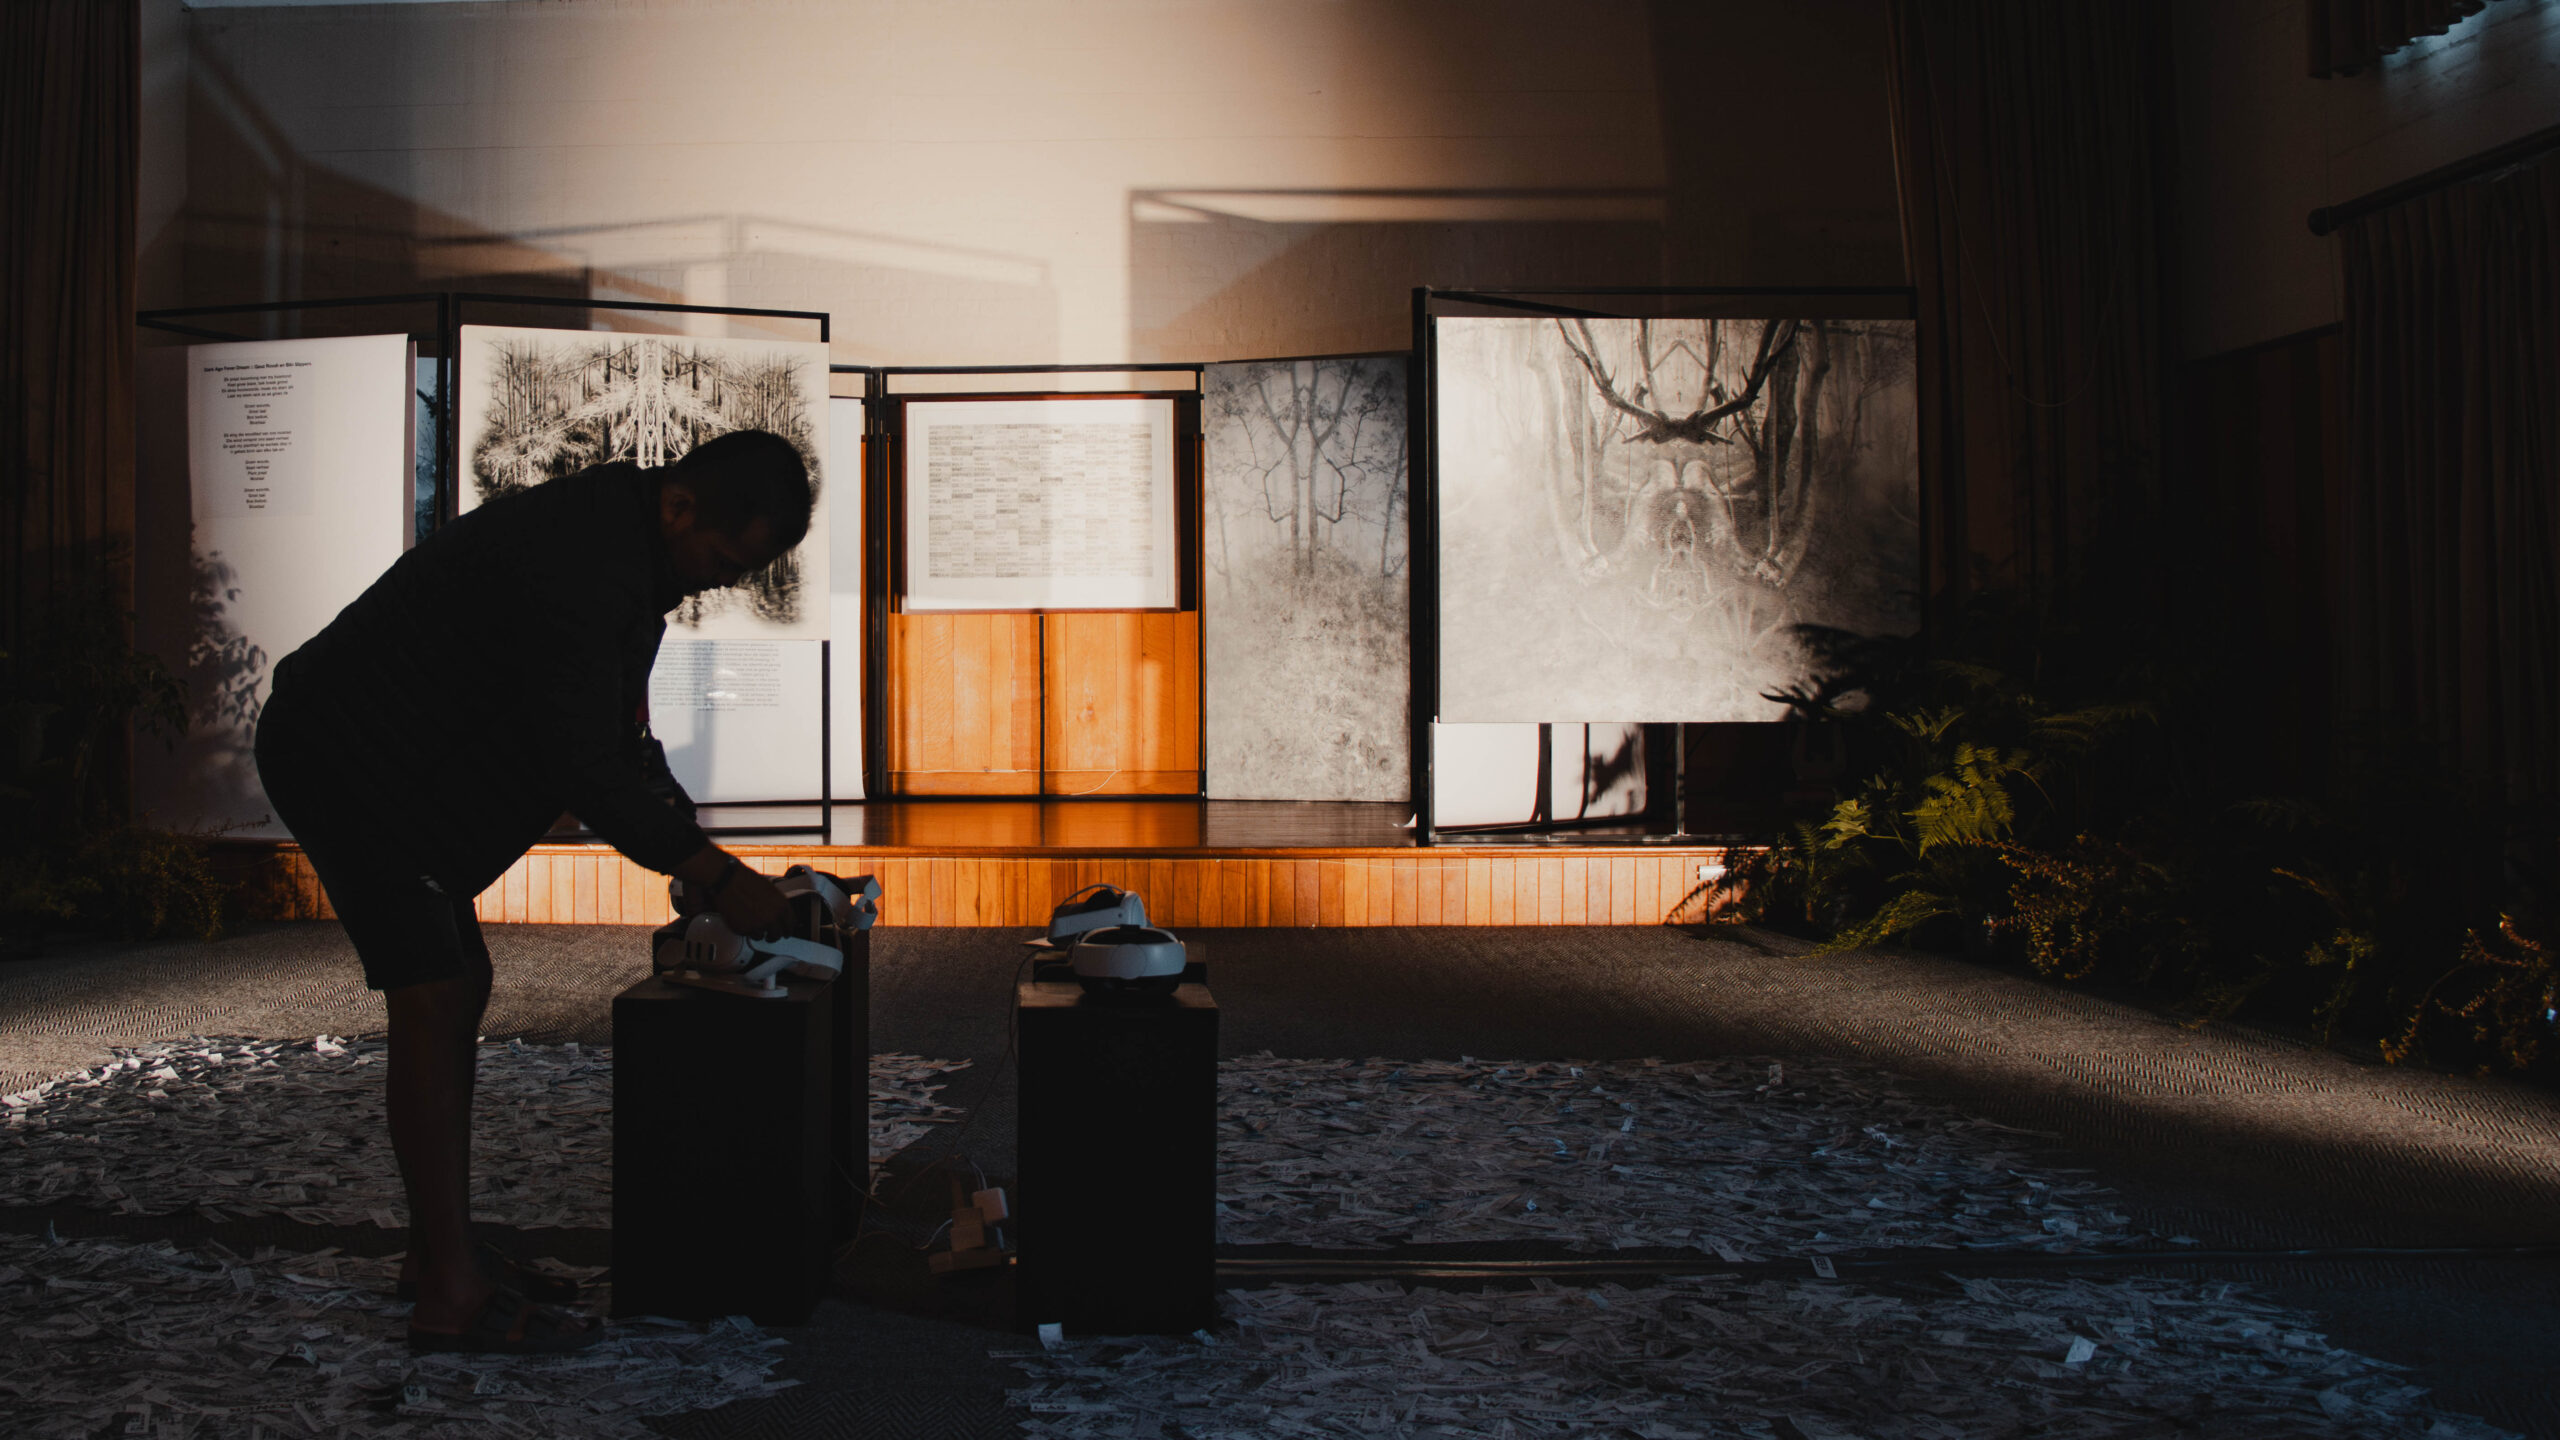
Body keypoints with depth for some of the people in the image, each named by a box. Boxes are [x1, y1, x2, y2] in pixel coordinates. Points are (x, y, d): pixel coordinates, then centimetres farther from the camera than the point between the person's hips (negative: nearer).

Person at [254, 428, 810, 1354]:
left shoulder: (623, 545, 5)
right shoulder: (568, 563, -29)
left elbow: (616, 734, 11)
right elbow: (582, 764, -29)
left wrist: (687, 847, 3)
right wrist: (717, 875, -23)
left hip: (397, 766, 11)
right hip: (343, 761, -11)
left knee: (460, 989, 11)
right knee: (431, 1001, -13)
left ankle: (441, 1250, 19)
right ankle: (448, 1296, -9)